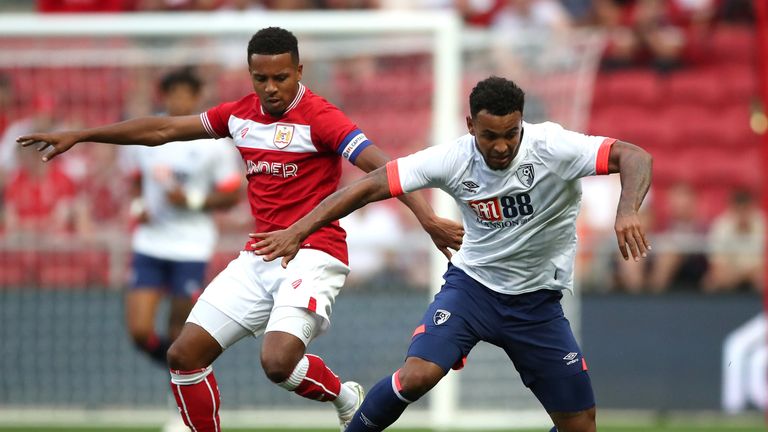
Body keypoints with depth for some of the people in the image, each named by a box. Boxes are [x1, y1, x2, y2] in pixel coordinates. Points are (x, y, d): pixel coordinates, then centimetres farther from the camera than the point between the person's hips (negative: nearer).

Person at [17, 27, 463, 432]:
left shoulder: (318, 117, -13)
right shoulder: (241, 114, 8)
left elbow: (382, 167, -22)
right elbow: (164, 129, 17)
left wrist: (426, 216, -38)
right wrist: (77, 136, 19)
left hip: (311, 256, -7)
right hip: (259, 259, 7)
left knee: (278, 361, -27)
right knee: (184, 355, 0)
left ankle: (344, 396, 5)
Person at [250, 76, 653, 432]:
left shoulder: (552, 147, -22)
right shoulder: (452, 159, -16)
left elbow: (635, 157, -31)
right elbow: (371, 186, -13)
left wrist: (627, 212, -51)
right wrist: (297, 232, -18)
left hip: (538, 302, 1)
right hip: (472, 284, 0)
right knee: (417, 376, -26)